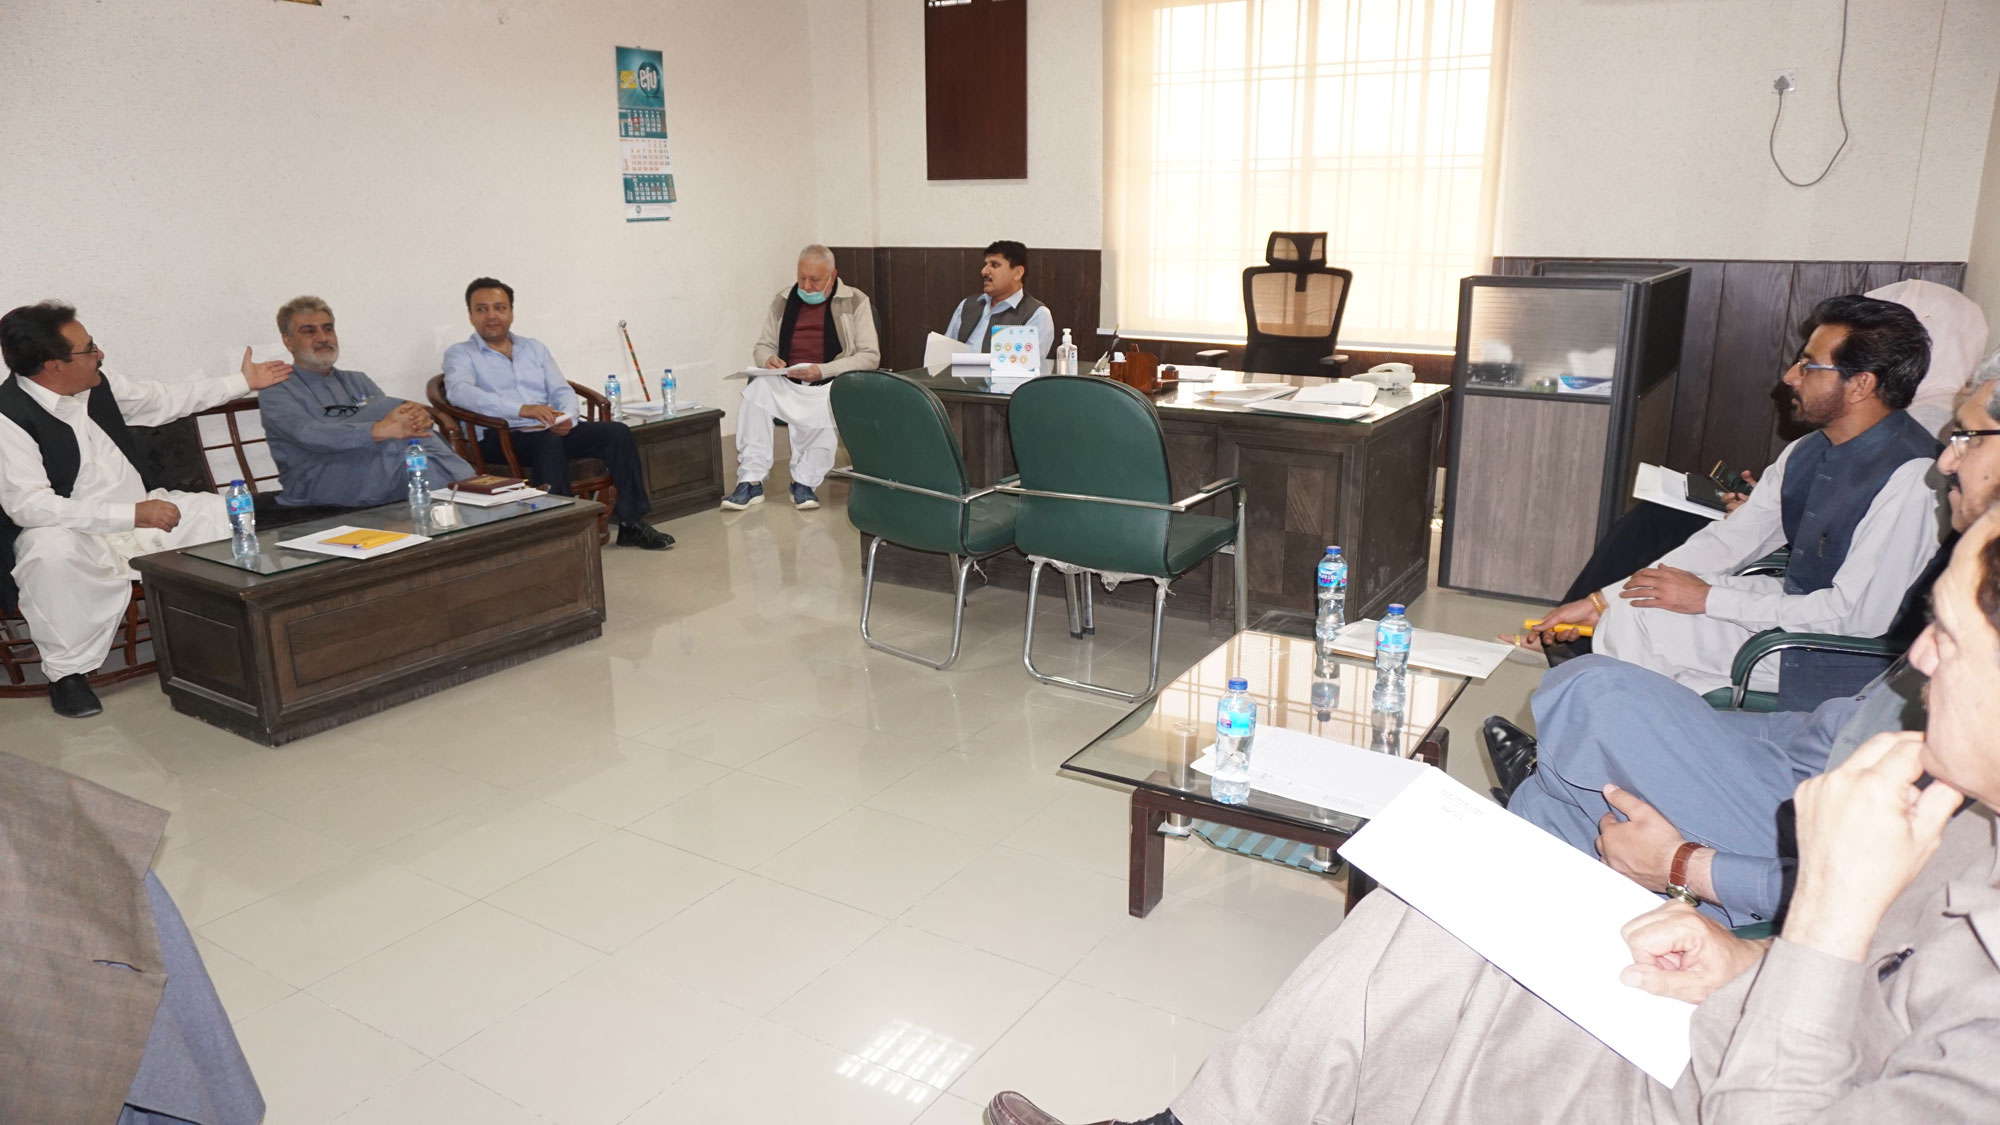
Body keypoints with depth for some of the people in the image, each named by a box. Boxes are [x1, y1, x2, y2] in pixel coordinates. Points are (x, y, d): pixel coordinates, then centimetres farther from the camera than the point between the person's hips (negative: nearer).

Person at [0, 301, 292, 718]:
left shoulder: (97, 386, 2)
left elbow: (166, 398, 19)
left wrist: (244, 382, 24)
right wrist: (133, 514, -32)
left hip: (140, 512, 7)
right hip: (71, 530, -7)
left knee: (220, 511, -6)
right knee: (53, 553, -39)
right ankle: (68, 671, -17)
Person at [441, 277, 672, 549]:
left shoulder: (534, 348, 22)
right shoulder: (460, 354, 5)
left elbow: (563, 391, 15)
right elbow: (458, 391, -16)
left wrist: (567, 417, -12)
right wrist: (522, 409, -30)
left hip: (553, 431, 5)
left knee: (618, 432, -16)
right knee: (548, 440, -38)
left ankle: (631, 523, -14)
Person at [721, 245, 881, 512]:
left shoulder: (855, 302, 4)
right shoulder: (782, 302, 16)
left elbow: (870, 356, -3)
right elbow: (762, 346, 23)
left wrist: (823, 370, -16)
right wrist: (768, 359, -4)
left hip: (831, 383, -3)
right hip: (785, 382, 3)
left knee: (826, 406, -38)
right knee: (756, 390, -29)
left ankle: (805, 482, -20)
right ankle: (750, 481, -27)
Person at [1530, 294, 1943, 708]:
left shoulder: (1909, 479, -24)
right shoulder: (1807, 453, 2)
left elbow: (1856, 616, -25)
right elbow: (1727, 541, 2)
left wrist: (1707, 598, -20)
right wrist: (1601, 601, -5)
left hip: (1839, 666, -8)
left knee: (1637, 618, -16)